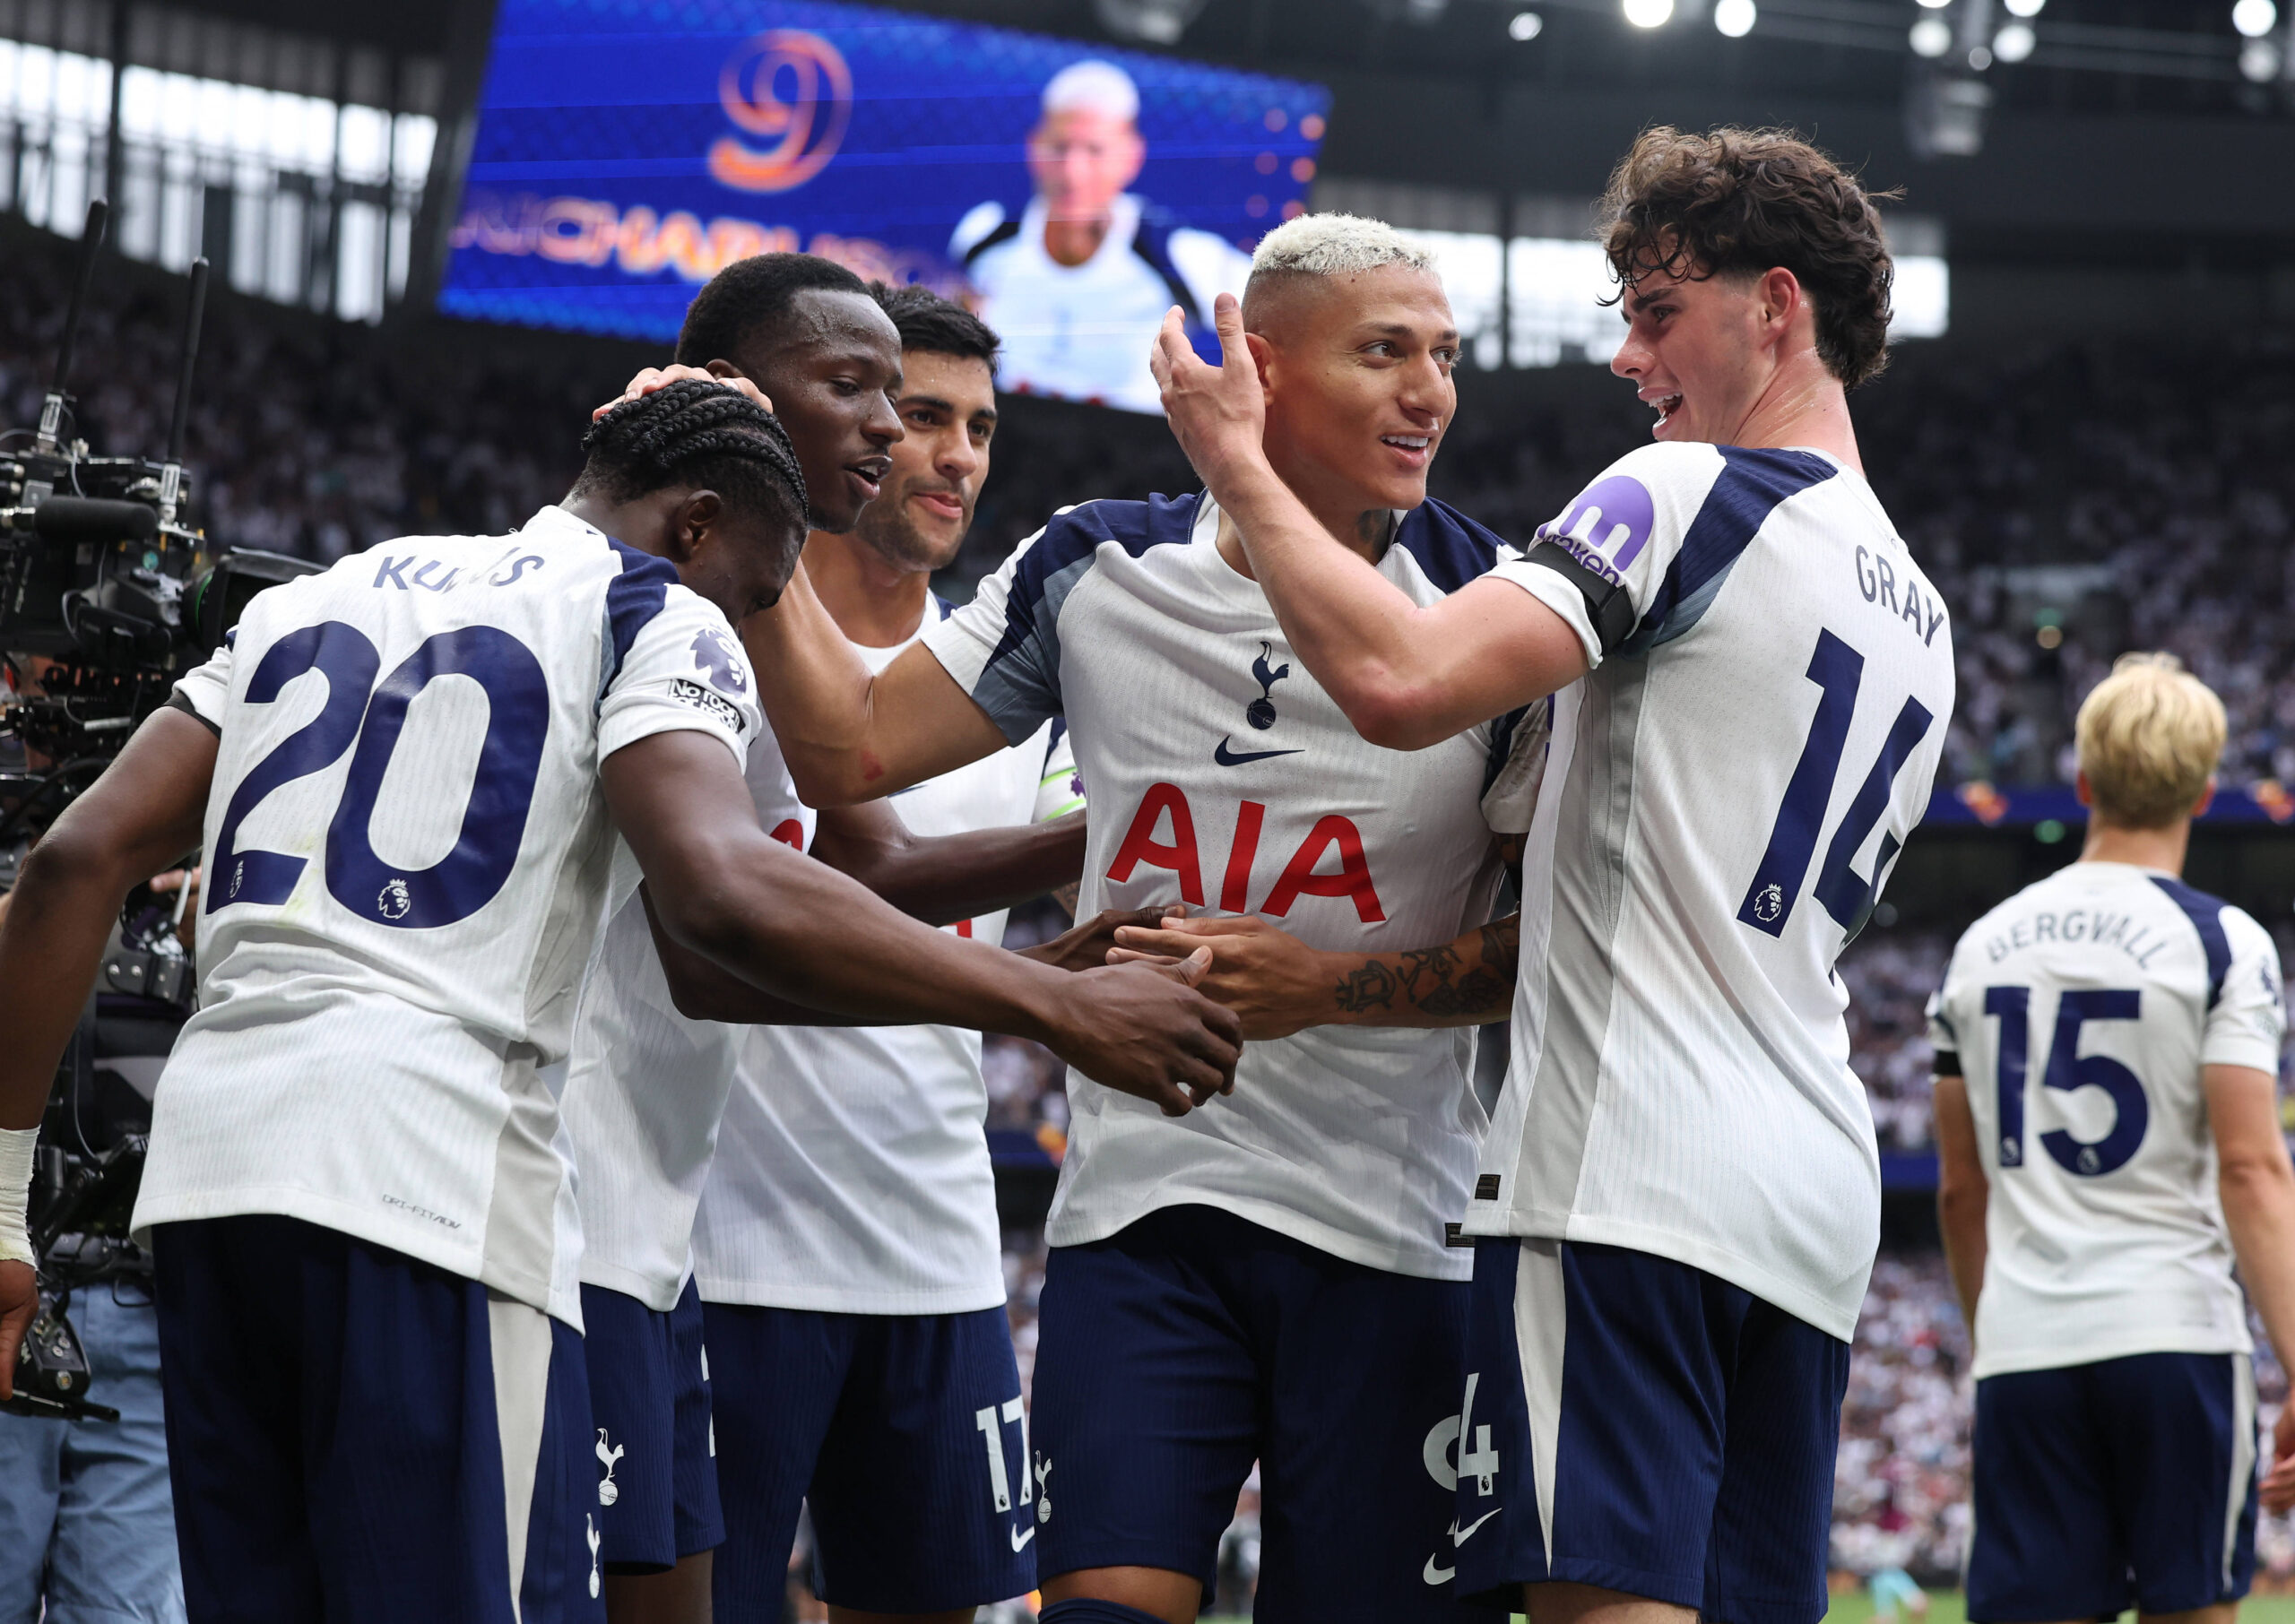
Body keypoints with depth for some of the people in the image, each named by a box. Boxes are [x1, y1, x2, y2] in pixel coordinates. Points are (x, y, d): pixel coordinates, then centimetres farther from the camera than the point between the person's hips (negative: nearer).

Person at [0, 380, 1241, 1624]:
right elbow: (723, 893, -16)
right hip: (427, 1184, -7)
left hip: (205, 1151, 7)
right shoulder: (656, 618, 4)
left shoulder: (312, 600, 24)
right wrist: (1061, 1009, -12)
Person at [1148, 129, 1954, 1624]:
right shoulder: (1922, 617, 22)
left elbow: (1402, 684, -19)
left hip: (1631, 1166, -9)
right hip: (1816, 1208, 9)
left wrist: (1237, 460, -6)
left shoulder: (1693, 496, -5)